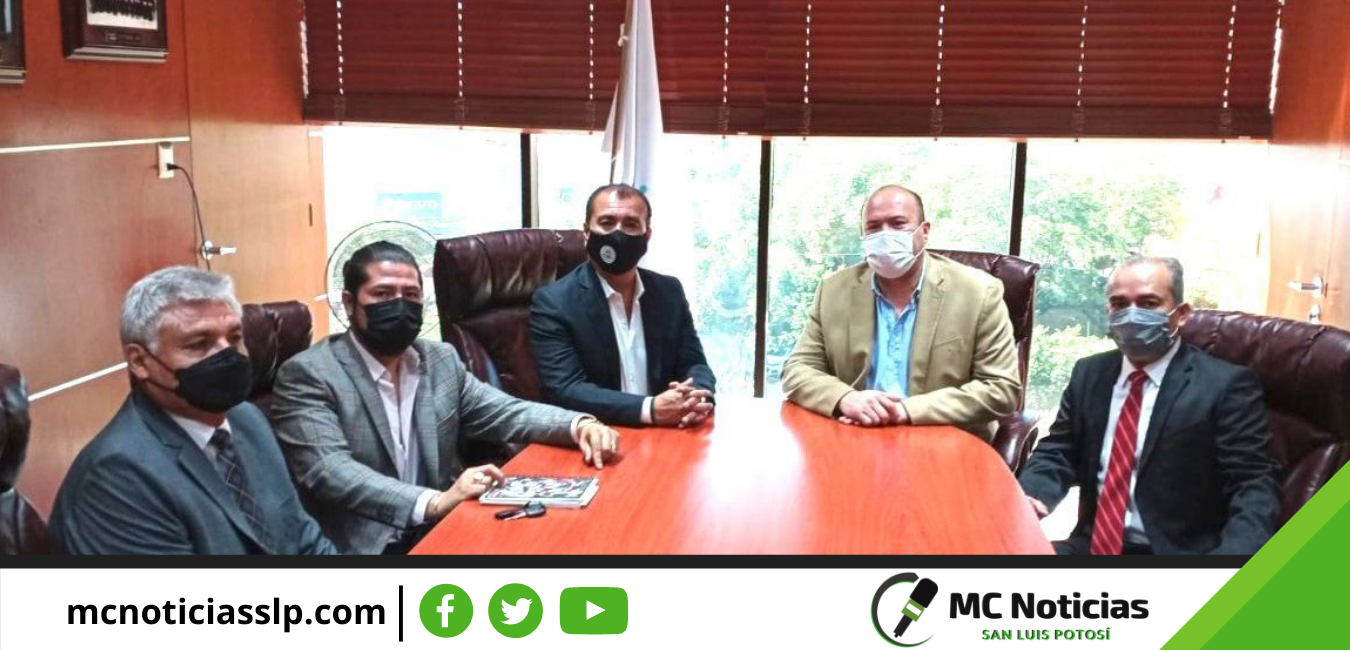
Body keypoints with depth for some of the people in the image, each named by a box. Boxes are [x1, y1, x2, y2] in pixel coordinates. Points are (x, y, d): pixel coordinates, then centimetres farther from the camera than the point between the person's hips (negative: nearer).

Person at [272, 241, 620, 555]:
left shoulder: (441, 359, 12)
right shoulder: (307, 375, -7)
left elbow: (504, 413, 11)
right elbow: (329, 472, -18)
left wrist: (578, 425, -9)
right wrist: (434, 503, -30)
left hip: (443, 531, 7)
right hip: (364, 546, -6)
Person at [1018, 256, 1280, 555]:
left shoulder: (1226, 385, -4)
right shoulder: (1088, 374, 12)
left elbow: (1255, 487, -10)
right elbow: (1057, 452, 14)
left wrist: (1233, 554, -31)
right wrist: (1027, 496, -11)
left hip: (1176, 553, -3)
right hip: (1092, 546, 4)